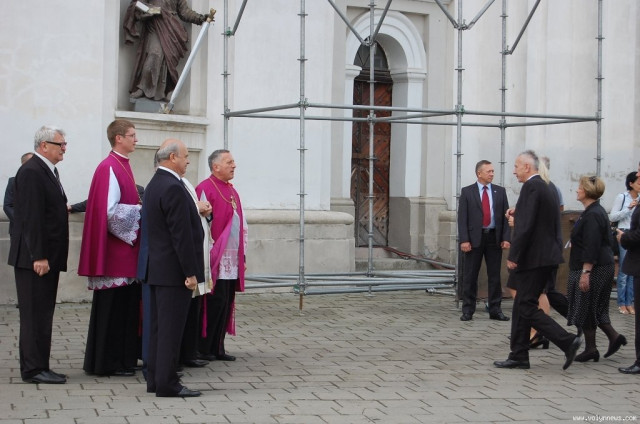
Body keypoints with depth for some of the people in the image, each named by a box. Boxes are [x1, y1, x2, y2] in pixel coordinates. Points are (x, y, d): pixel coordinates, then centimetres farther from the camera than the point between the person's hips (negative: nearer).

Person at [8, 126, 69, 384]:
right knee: (35, 315, -5)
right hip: (34, 258, -10)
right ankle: (33, 369, 0)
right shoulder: (31, 172, -14)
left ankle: (39, 367, 18)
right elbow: (31, 217, -20)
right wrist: (39, 256, -22)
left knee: (43, 314, 12)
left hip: (47, 256, 10)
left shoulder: (49, 171, 17)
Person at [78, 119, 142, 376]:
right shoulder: (109, 168, -15)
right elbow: (110, 210, -22)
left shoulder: (122, 166, 14)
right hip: (114, 249, -10)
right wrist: (141, 210, -14)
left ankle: (123, 359, 19)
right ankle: (107, 363, 3)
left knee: (125, 304, 12)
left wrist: (141, 208, 7)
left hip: (126, 248, 10)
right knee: (113, 305, -4)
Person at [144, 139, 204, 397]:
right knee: (171, 328, -6)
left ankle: (155, 380, 19)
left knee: (159, 327, 13)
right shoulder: (173, 188, -18)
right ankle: (167, 384, -2)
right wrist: (190, 272, -18)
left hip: (157, 269, 10)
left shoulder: (154, 185, 14)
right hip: (173, 271, -10)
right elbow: (181, 234, -20)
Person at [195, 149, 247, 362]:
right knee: (216, 302, -7)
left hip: (232, 261, 8)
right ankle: (204, 347, 3)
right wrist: (209, 254, -18)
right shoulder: (205, 189, -9)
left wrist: (242, 255, 16)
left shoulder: (232, 192, 17)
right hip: (216, 260, -8)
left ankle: (218, 347, 15)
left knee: (226, 304, 8)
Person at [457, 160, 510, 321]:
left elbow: (505, 216, 6)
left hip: (494, 238, 2)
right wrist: (464, 240, -12)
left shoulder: (500, 191, 8)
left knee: (495, 275, 6)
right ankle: (468, 310, 8)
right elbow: (462, 217, -3)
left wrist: (506, 238, -3)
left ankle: (495, 310, 12)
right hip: (474, 238, -2)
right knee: (470, 276, 2)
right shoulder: (467, 192, 1)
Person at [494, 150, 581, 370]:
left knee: (527, 307, -6)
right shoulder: (548, 188, 16)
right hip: (547, 255, 10)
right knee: (522, 305, 13)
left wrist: (513, 256, -17)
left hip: (534, 257, -10)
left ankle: (567, 341, -10)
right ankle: (518, 356, 16)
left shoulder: (531, 187, -14)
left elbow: (525, 226, -21)